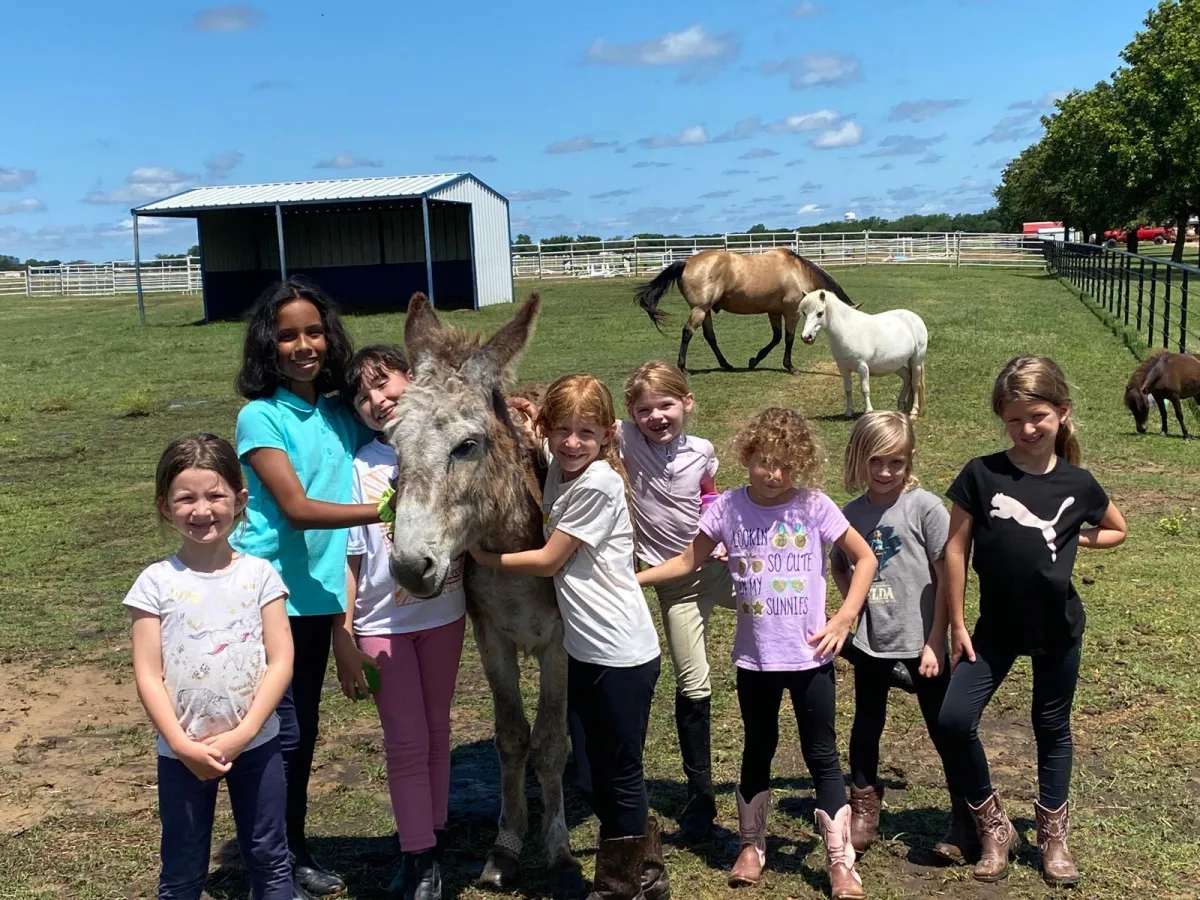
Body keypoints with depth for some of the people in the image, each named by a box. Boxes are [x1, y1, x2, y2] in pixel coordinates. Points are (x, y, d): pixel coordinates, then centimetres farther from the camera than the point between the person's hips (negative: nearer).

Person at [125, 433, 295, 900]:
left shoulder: (260, 575, -5)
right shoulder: (156, 583, -6)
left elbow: (280, 662, -7)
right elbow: (148, 675, -7)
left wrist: (242, 734, -15)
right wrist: (183, 745, -15)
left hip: (256, 743, 1)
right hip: (181, 752, 0)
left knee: (269, 860, 14)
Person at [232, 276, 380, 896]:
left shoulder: (342, 415, 4)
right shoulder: (260, 417, -12)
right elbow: (297, 509, -21)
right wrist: (386, 509, -30)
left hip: (318, 592, 6)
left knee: (305, 727, 18)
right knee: (280, 731, -1)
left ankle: (296, 849, 34)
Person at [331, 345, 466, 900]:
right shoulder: (358, 468, -8)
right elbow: (348, 558, -7)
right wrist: (342, 641, -8)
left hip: (444, 614, 2)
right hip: (381, 624, -2)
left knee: (436, 732, 15)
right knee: (406, 742, 3)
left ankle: (433, 833, 33)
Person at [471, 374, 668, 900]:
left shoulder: (598, 484, -19)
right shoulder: (560, 469, 4)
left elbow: (548, 561, -16)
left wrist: (484, 557, -6)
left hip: (622, 654, -9)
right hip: (583, 649, 9)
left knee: (621, 773, 6)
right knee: (601, 766, 19)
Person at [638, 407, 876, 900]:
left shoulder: (814, 506, -10)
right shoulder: (728, 508, -6)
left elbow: (864, 558, -1)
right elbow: (688, 560, 2)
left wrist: (844, 618, -8)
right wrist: (630, 579, -9)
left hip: (810, 656, -1)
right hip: (754, 657, 2)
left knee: (821, 755, 7)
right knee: (758, 750, 18)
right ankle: (752, 846, 35)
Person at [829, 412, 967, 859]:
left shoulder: (924, 507, -11)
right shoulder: (851, 514, 1)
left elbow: (947, 577, -10)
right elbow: (838, 567, 17)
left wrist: (936, 642, -11)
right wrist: (856, 605, 0)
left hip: (921, 639, -4)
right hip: (871, 642, 4)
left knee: (944, 730, 6)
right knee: (866, 726, 16)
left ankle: (966, 822, 21)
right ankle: (863, 811, 34)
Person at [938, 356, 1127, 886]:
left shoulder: (1077, 484, -4)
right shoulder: (981, 475, -9)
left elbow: (1117, 530, 16)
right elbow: (956, 549, -4)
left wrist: (1072, 539, -1)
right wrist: (957, 625, -4)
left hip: (1057, 628, 1)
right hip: (996, 625, 0)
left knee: (1052, 728, 14)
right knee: (954, 719, -11)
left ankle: (1053, 834, 32)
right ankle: (993, 827, 10)